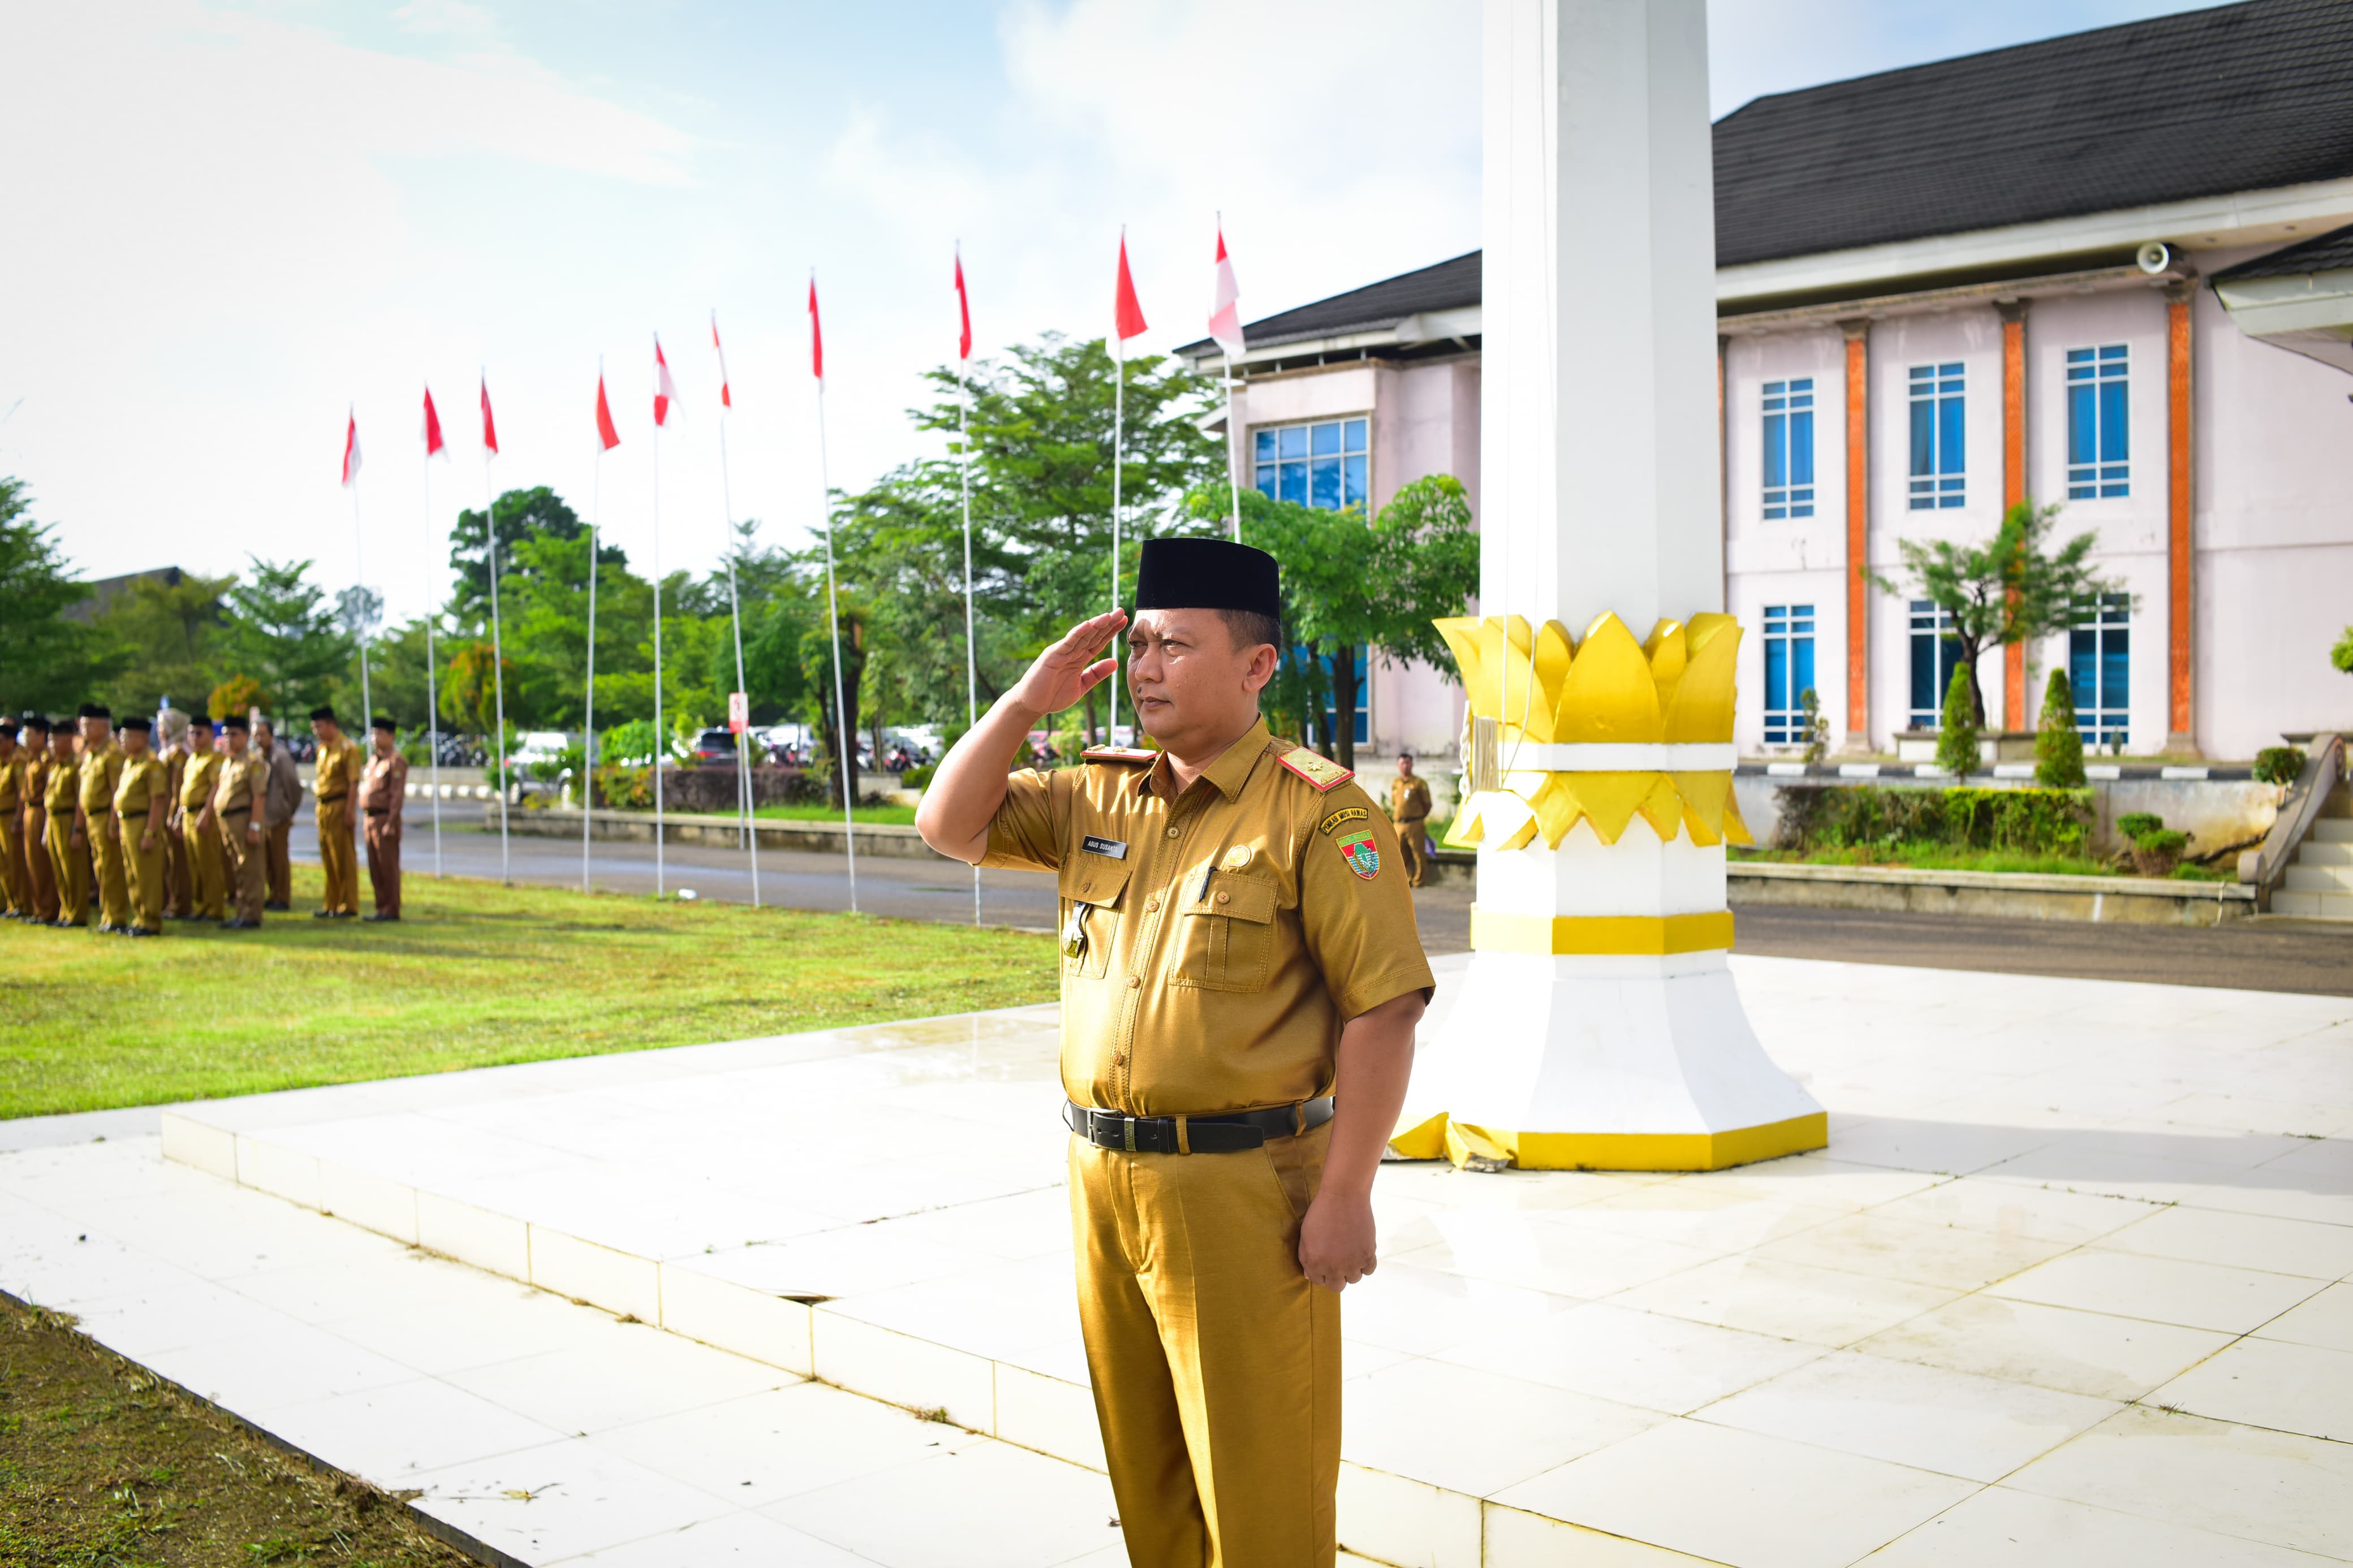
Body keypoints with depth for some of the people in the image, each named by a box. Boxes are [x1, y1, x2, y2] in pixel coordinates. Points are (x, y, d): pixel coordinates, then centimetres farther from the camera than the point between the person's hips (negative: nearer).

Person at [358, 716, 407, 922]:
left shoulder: (396, 761, -10)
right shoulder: (373, 761, 18)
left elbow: (398, 795, -15)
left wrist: (390, 824, -20)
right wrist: (369, 821, 15)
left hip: (385, 818, -9)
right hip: (371, 818, 9)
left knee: (388, 867, -5)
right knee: (375, 868, 11)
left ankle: (391, 910, -1)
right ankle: (382, 908, 16)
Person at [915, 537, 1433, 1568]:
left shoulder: (1316, 811, -11)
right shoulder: (1100, 796, 10)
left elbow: (1383, 1009, -14)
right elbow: (949, 826, 11)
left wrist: (1346, 1196, -16)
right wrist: (1027, 702, 0)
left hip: (1243, 1188, -6)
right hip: (1103, 1180, 7)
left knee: (1257, 1484, 4)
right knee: (1145, 1467, 19)